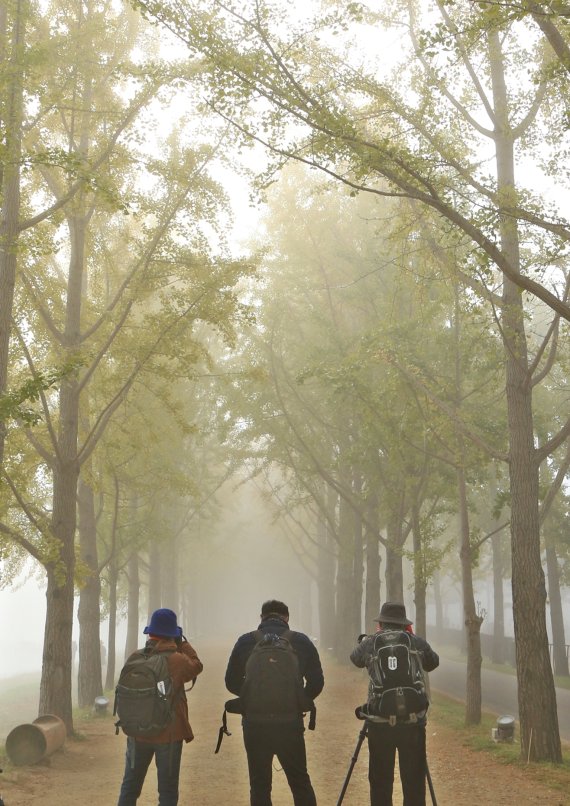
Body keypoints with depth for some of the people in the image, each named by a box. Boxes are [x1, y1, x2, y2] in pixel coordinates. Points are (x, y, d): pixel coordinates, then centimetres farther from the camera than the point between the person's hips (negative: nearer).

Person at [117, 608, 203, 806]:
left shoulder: (135, 658, -7)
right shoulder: (177, 660, -16)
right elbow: (196, 666, 4)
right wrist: (182, 643, 9)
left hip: (137, 733, 3)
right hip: (168, 735, -3)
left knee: (130, 786, 16)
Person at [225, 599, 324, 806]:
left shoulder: (245, 642, -2)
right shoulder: (301, 641, -1)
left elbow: (232, 683, 4)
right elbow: (316, 682, 2)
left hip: (255, 724, 0)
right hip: (291, 724, 0)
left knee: (259, 785, 9)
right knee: (300, 783, 13)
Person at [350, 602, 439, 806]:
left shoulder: (369, 643, -1)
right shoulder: (417, 643, 0)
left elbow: (355, 659, 19)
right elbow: (433, 663, 18)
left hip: (379, 722, 0)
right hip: (413, 720, 0)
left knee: (380, 782, 9)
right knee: (414, 782, 7)